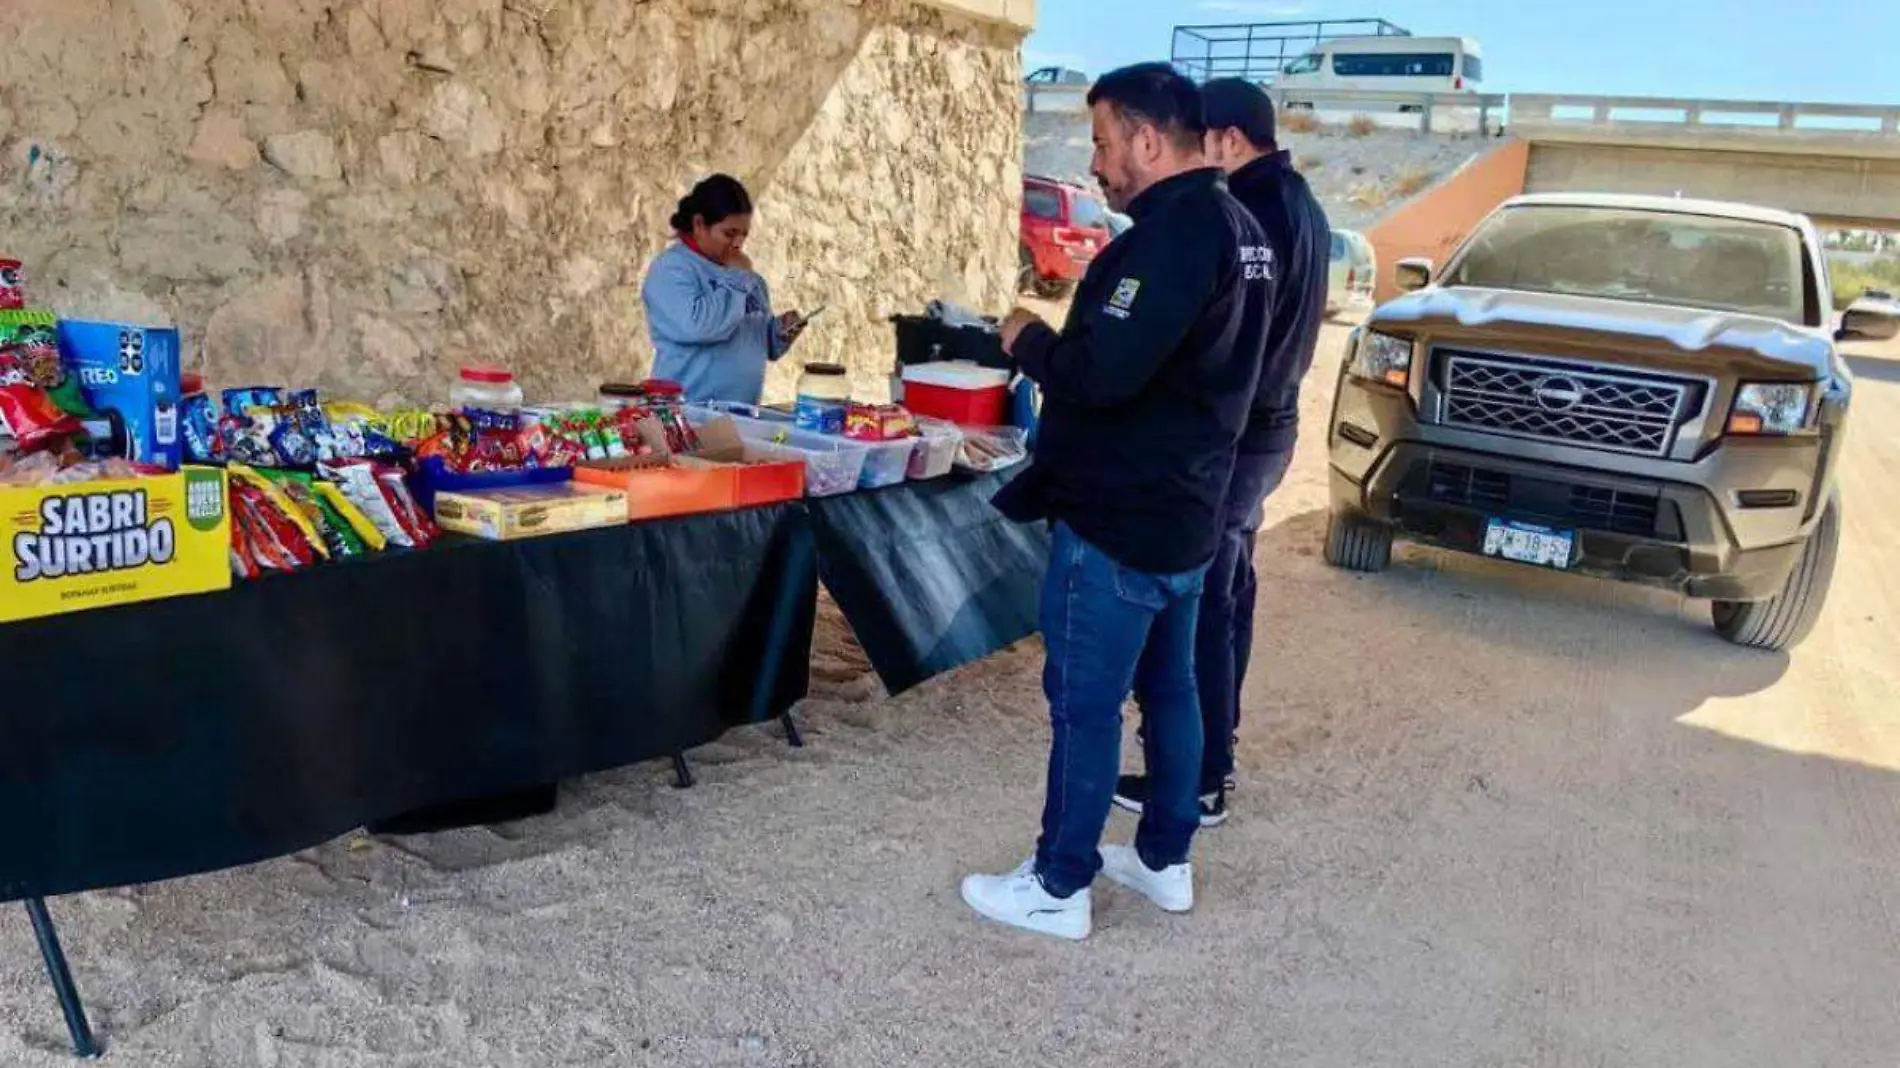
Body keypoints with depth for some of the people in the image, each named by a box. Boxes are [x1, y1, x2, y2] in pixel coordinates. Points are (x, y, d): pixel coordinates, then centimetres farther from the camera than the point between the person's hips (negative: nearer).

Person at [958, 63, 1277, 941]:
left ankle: (1057, 888, 14)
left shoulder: (1175, 231, -21)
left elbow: (1102, 373, -29)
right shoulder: (1237, 229, 10)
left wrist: (1029, 340, -10)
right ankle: (1165, 860, 31)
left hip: (1120, 522, -10)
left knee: (1085, 705, 1)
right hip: (1182, 512, 10)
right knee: (1168, 689, 18)